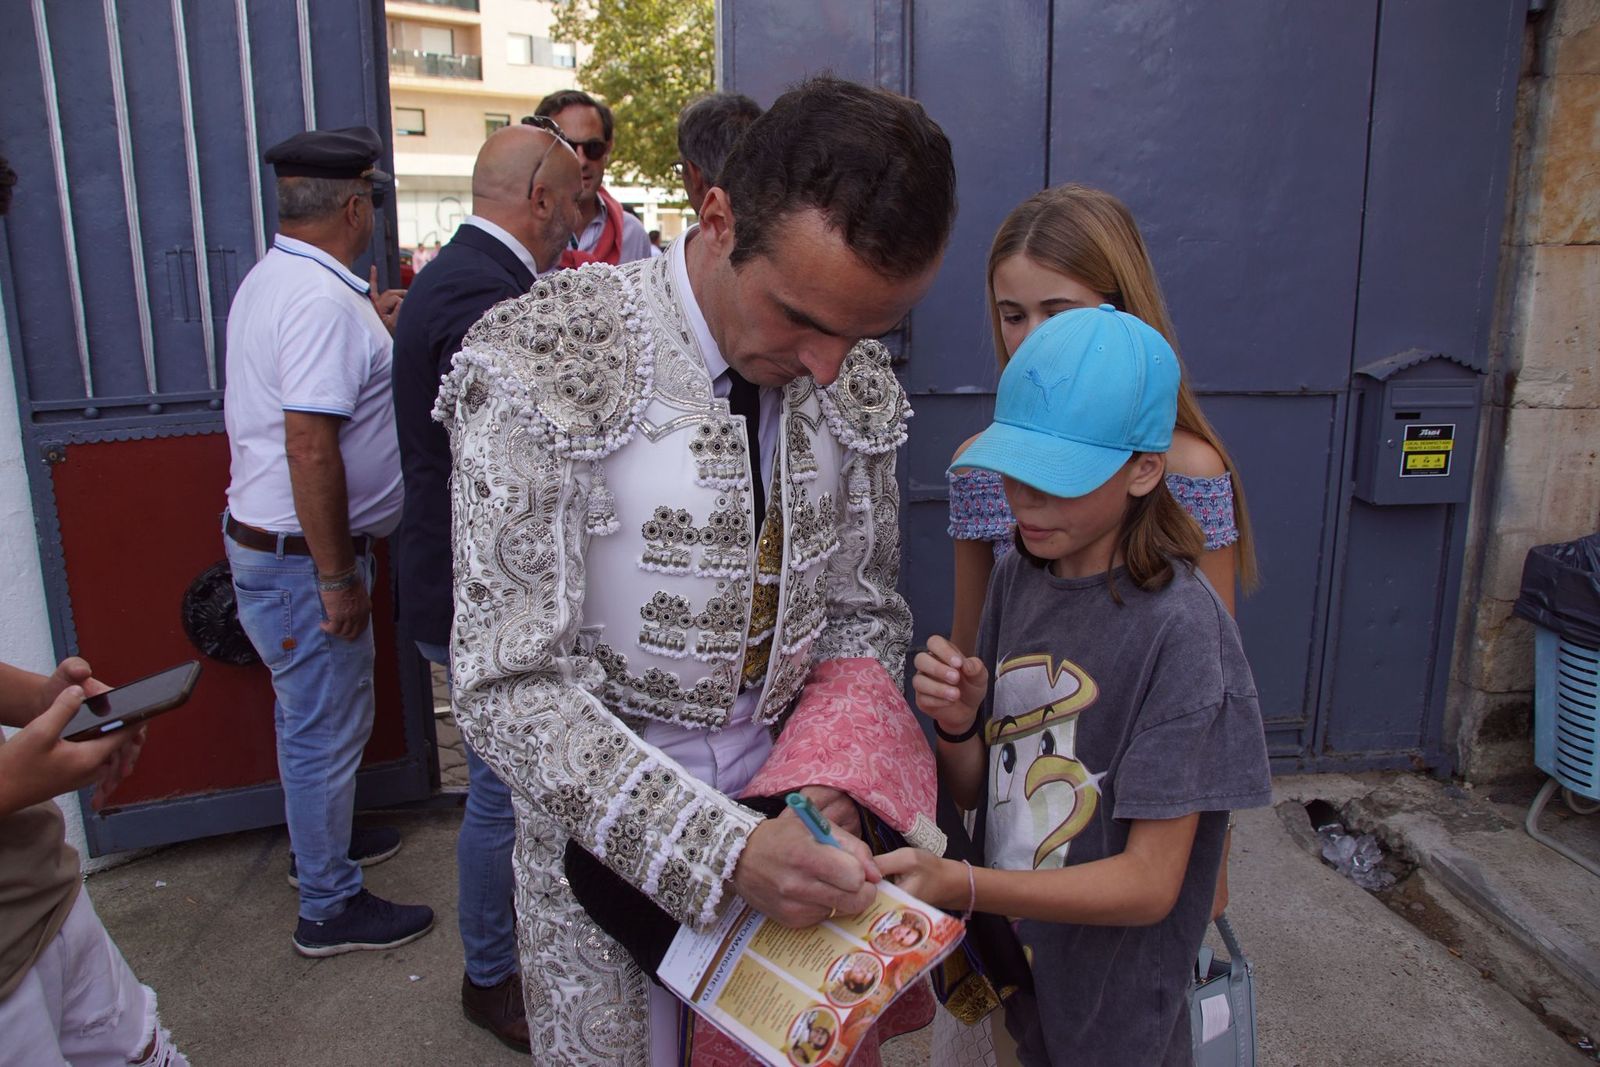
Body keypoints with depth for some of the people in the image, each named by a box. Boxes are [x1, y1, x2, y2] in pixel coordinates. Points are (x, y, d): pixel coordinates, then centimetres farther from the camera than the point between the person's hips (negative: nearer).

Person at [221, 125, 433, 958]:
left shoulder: (272, 279, 10)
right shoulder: (323, 300, -23)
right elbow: (310, 448, -29)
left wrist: (368, 327, 24)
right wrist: (339, 578, -24)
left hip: (266, 539, 11)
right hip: (301, 554, -10)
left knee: (311, 716, 24)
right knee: (328, 726, 3)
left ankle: (321, 842, 44)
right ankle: (330, 909, 19)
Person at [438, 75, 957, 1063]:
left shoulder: (858, 380, -7)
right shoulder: (540, 366, -23)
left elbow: (865, 611, 4)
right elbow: (510, 687, -23)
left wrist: (831, 777, -12)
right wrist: (720, 847, -30)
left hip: (784, 804, 4)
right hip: (602, 820, -3)